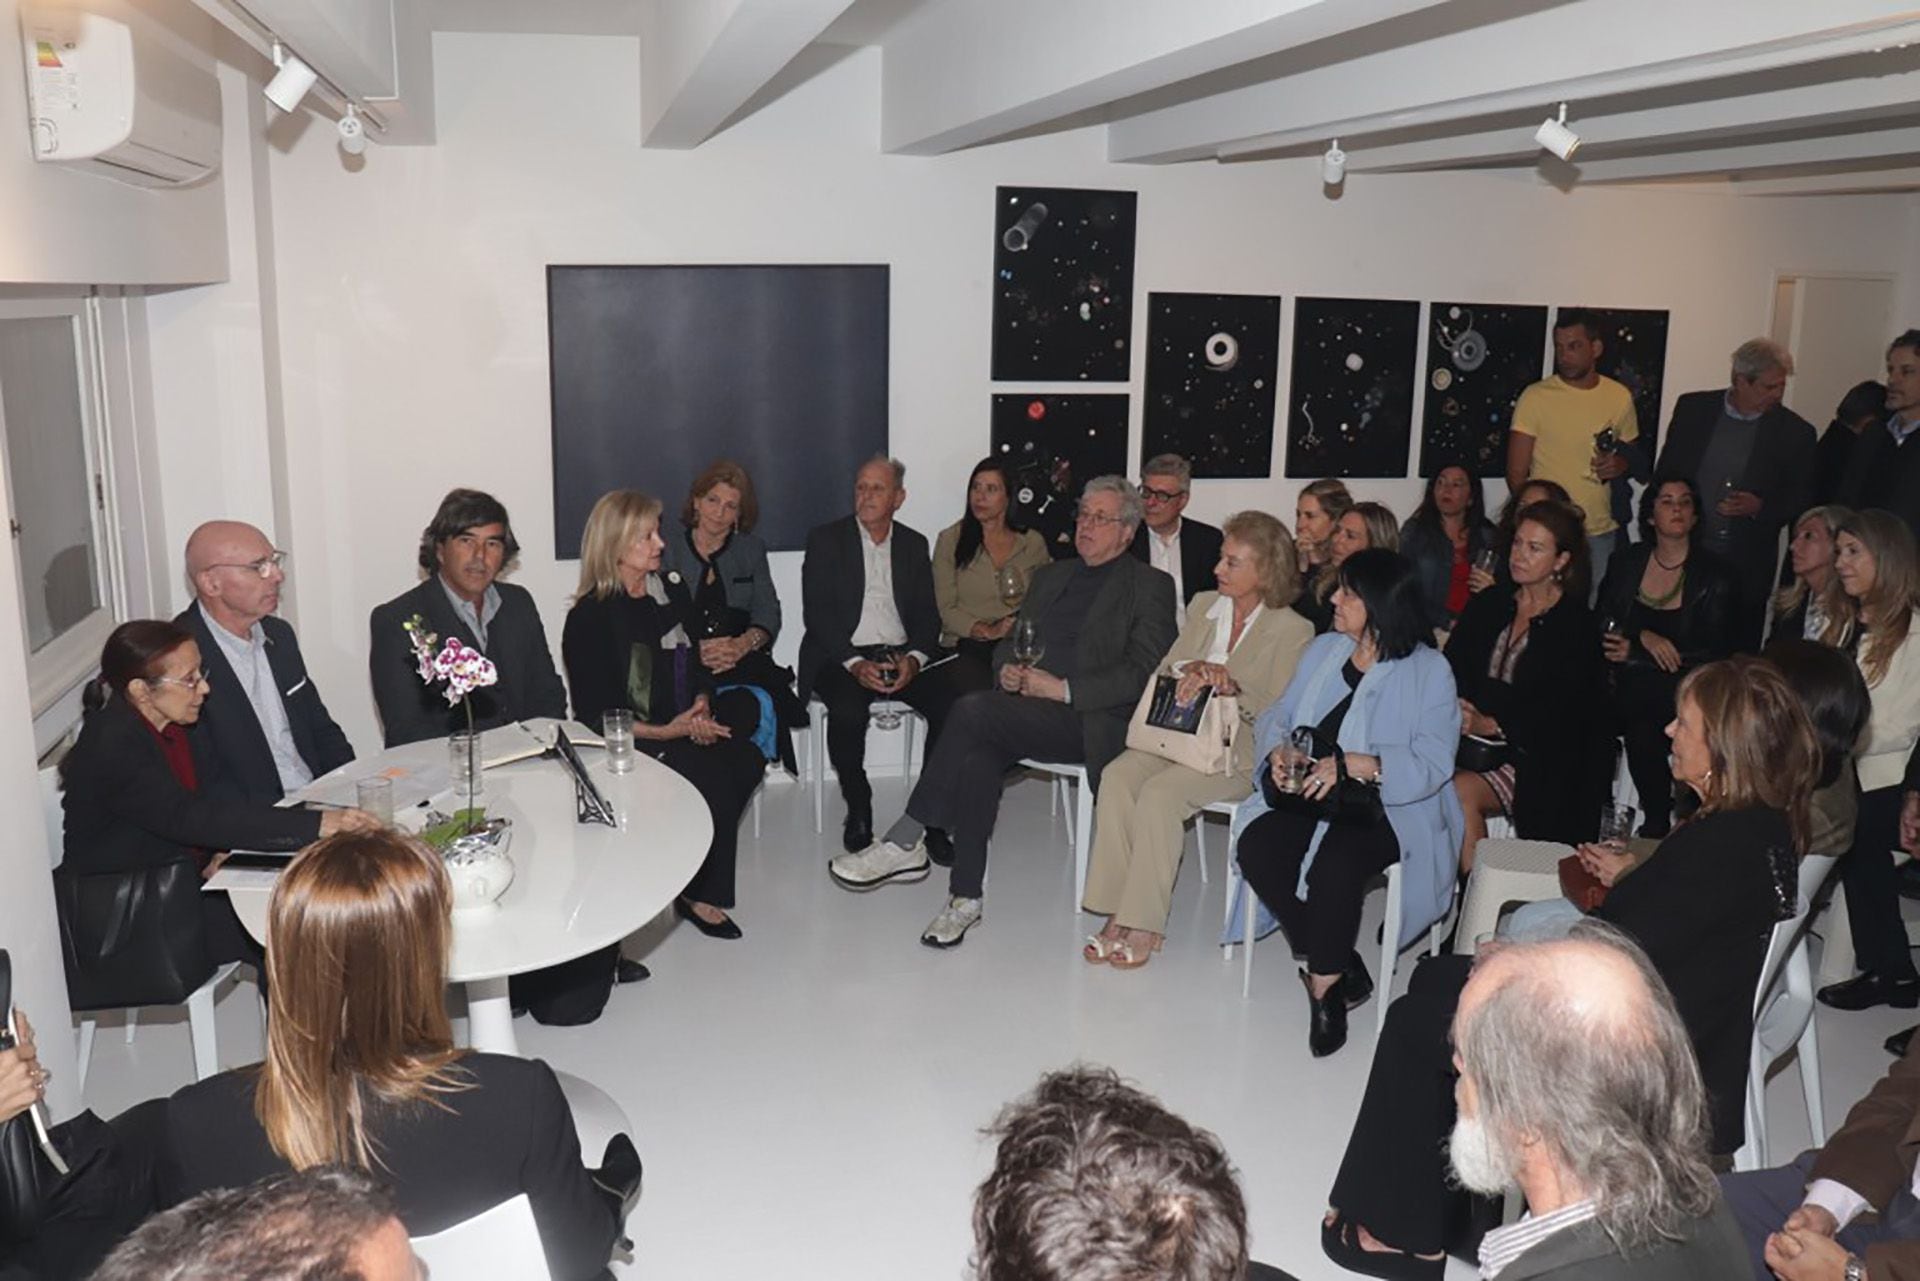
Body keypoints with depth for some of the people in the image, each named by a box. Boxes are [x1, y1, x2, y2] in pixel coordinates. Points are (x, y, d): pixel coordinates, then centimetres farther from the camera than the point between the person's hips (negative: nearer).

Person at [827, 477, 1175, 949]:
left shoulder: (1150, 586, 5)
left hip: (1091, 722, -5)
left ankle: (905, 844, -23)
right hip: (1025, 707, 5)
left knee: (975, 710, -29)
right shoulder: (1052, 575, 25)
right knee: (977, 758, -29)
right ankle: (965, 899, -22)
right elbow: (1010, 640, 25)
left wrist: (1063, 690, -14)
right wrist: (1006, 669, 0)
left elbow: (1144, 673, -6)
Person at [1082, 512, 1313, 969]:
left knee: (1159, 793, -31)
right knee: (1117, 776, -25)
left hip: (1240, 751, -5)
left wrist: (1230, 685, -20)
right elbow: (1164, 671, 13)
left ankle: (1144, 926, -22)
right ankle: (1117, 914, -22)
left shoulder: (1293, 631, -3)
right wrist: (1194, 668, -8)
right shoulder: (1203, 606, 14)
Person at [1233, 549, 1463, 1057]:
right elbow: (1277, 715, 17)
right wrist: (1278, 749, -7)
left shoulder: (1428, 671, -3)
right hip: (1309, 797, 6)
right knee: (1256, 847, -24)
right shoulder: (1324, 650, 16)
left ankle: (1325, 984, -10)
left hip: (1388, 808, -5)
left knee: (1336, 863, -35)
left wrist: (1350, 764, -23)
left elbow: (1432, 763, -12)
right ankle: (1344, 968, -8)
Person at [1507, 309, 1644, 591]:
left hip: (1602, 535, 3)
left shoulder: (1620, 397, 5)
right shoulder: (1535, 397, -5)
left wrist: (1623, 463, -4)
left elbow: (1633, 450, 20)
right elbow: (1516, 473, -5)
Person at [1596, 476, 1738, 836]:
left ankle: (1657, 825, -14)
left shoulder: (1715, 574, 1)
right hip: (1627, 685, 4)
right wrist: (1644, 637, -10)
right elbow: (1602, 626, 10)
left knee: (1643, 725, -32)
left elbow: (1716, 653, -4)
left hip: (1683, 689, -4)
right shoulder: (1625, 561, 11)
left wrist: (1633, 653, -8)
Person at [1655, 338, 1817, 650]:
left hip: (1748, 566, -1)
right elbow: (1665, 474, 9)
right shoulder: (1692, 408, 3)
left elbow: (1803, 499, 5)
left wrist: (1760, 507, -14)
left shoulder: (1795, 432, 0)